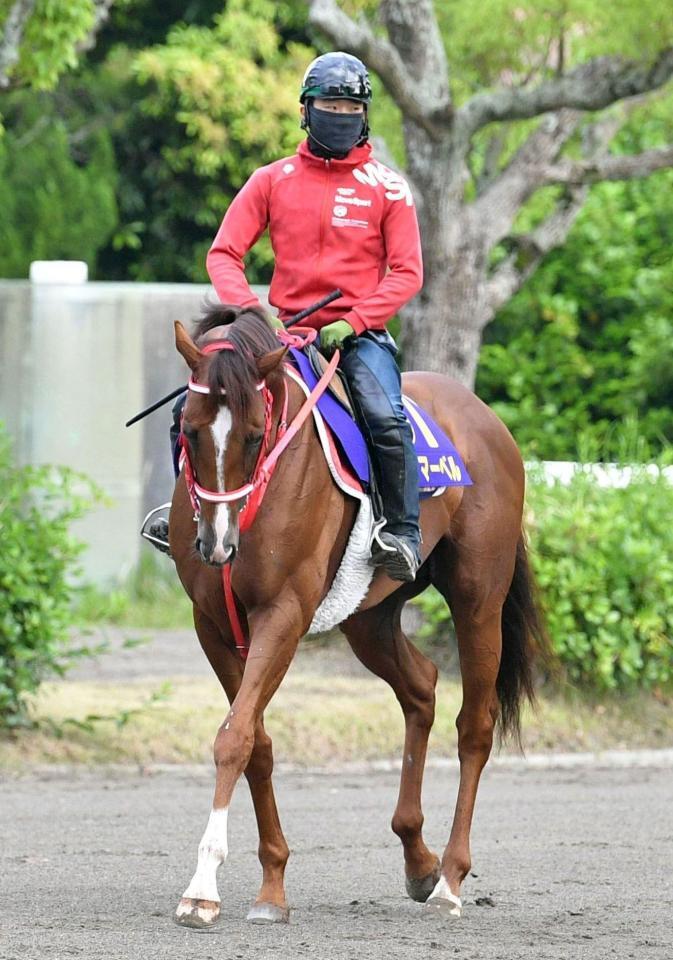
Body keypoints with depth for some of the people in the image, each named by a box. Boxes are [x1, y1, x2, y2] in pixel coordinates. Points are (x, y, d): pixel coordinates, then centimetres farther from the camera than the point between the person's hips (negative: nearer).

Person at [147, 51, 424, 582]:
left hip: (358, 333, -2)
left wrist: (352, 322, -15)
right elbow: (223, 253, 4)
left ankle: (404, 533, -18)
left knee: (386, 418, -31)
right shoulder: (272, 181, 8)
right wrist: (249, 308, -15)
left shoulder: (386, 187, 4)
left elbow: (406, 272, -1)